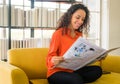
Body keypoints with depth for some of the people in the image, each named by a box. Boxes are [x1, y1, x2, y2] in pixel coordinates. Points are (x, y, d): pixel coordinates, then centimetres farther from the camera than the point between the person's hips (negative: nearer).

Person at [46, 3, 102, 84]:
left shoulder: (79, 35, 9)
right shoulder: (58, 33, -9)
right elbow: (50, 56, -10)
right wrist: (53, 60, -33)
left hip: (74, 70, 7)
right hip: (57, 72, -7)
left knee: (97, 70, -17)